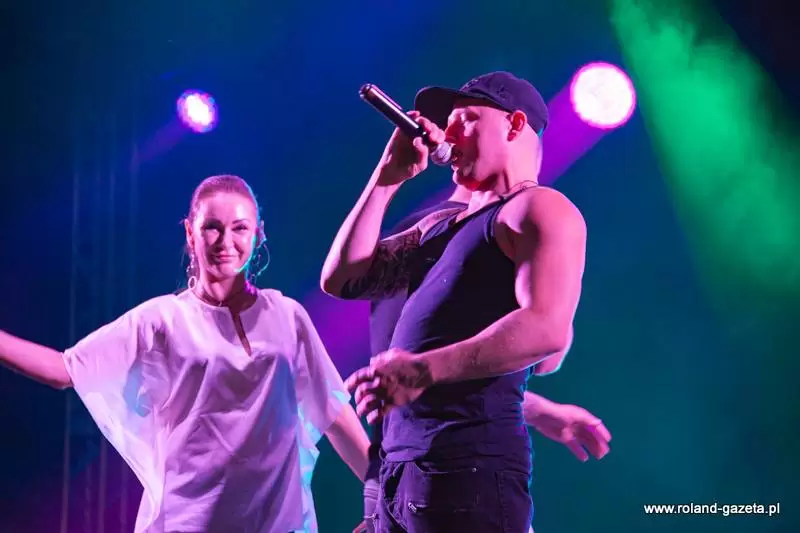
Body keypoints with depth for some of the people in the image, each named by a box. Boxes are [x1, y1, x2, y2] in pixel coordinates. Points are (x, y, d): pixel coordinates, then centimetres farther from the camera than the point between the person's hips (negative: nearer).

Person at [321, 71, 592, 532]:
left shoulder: (537, 208, -2)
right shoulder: (440, 225, 25)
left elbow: (547, 327, -19)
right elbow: (341, 280, 18)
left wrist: (423, 371, -29)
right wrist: (388, 177, 16)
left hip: (468, 462, -8)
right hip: (402, 462, 8)